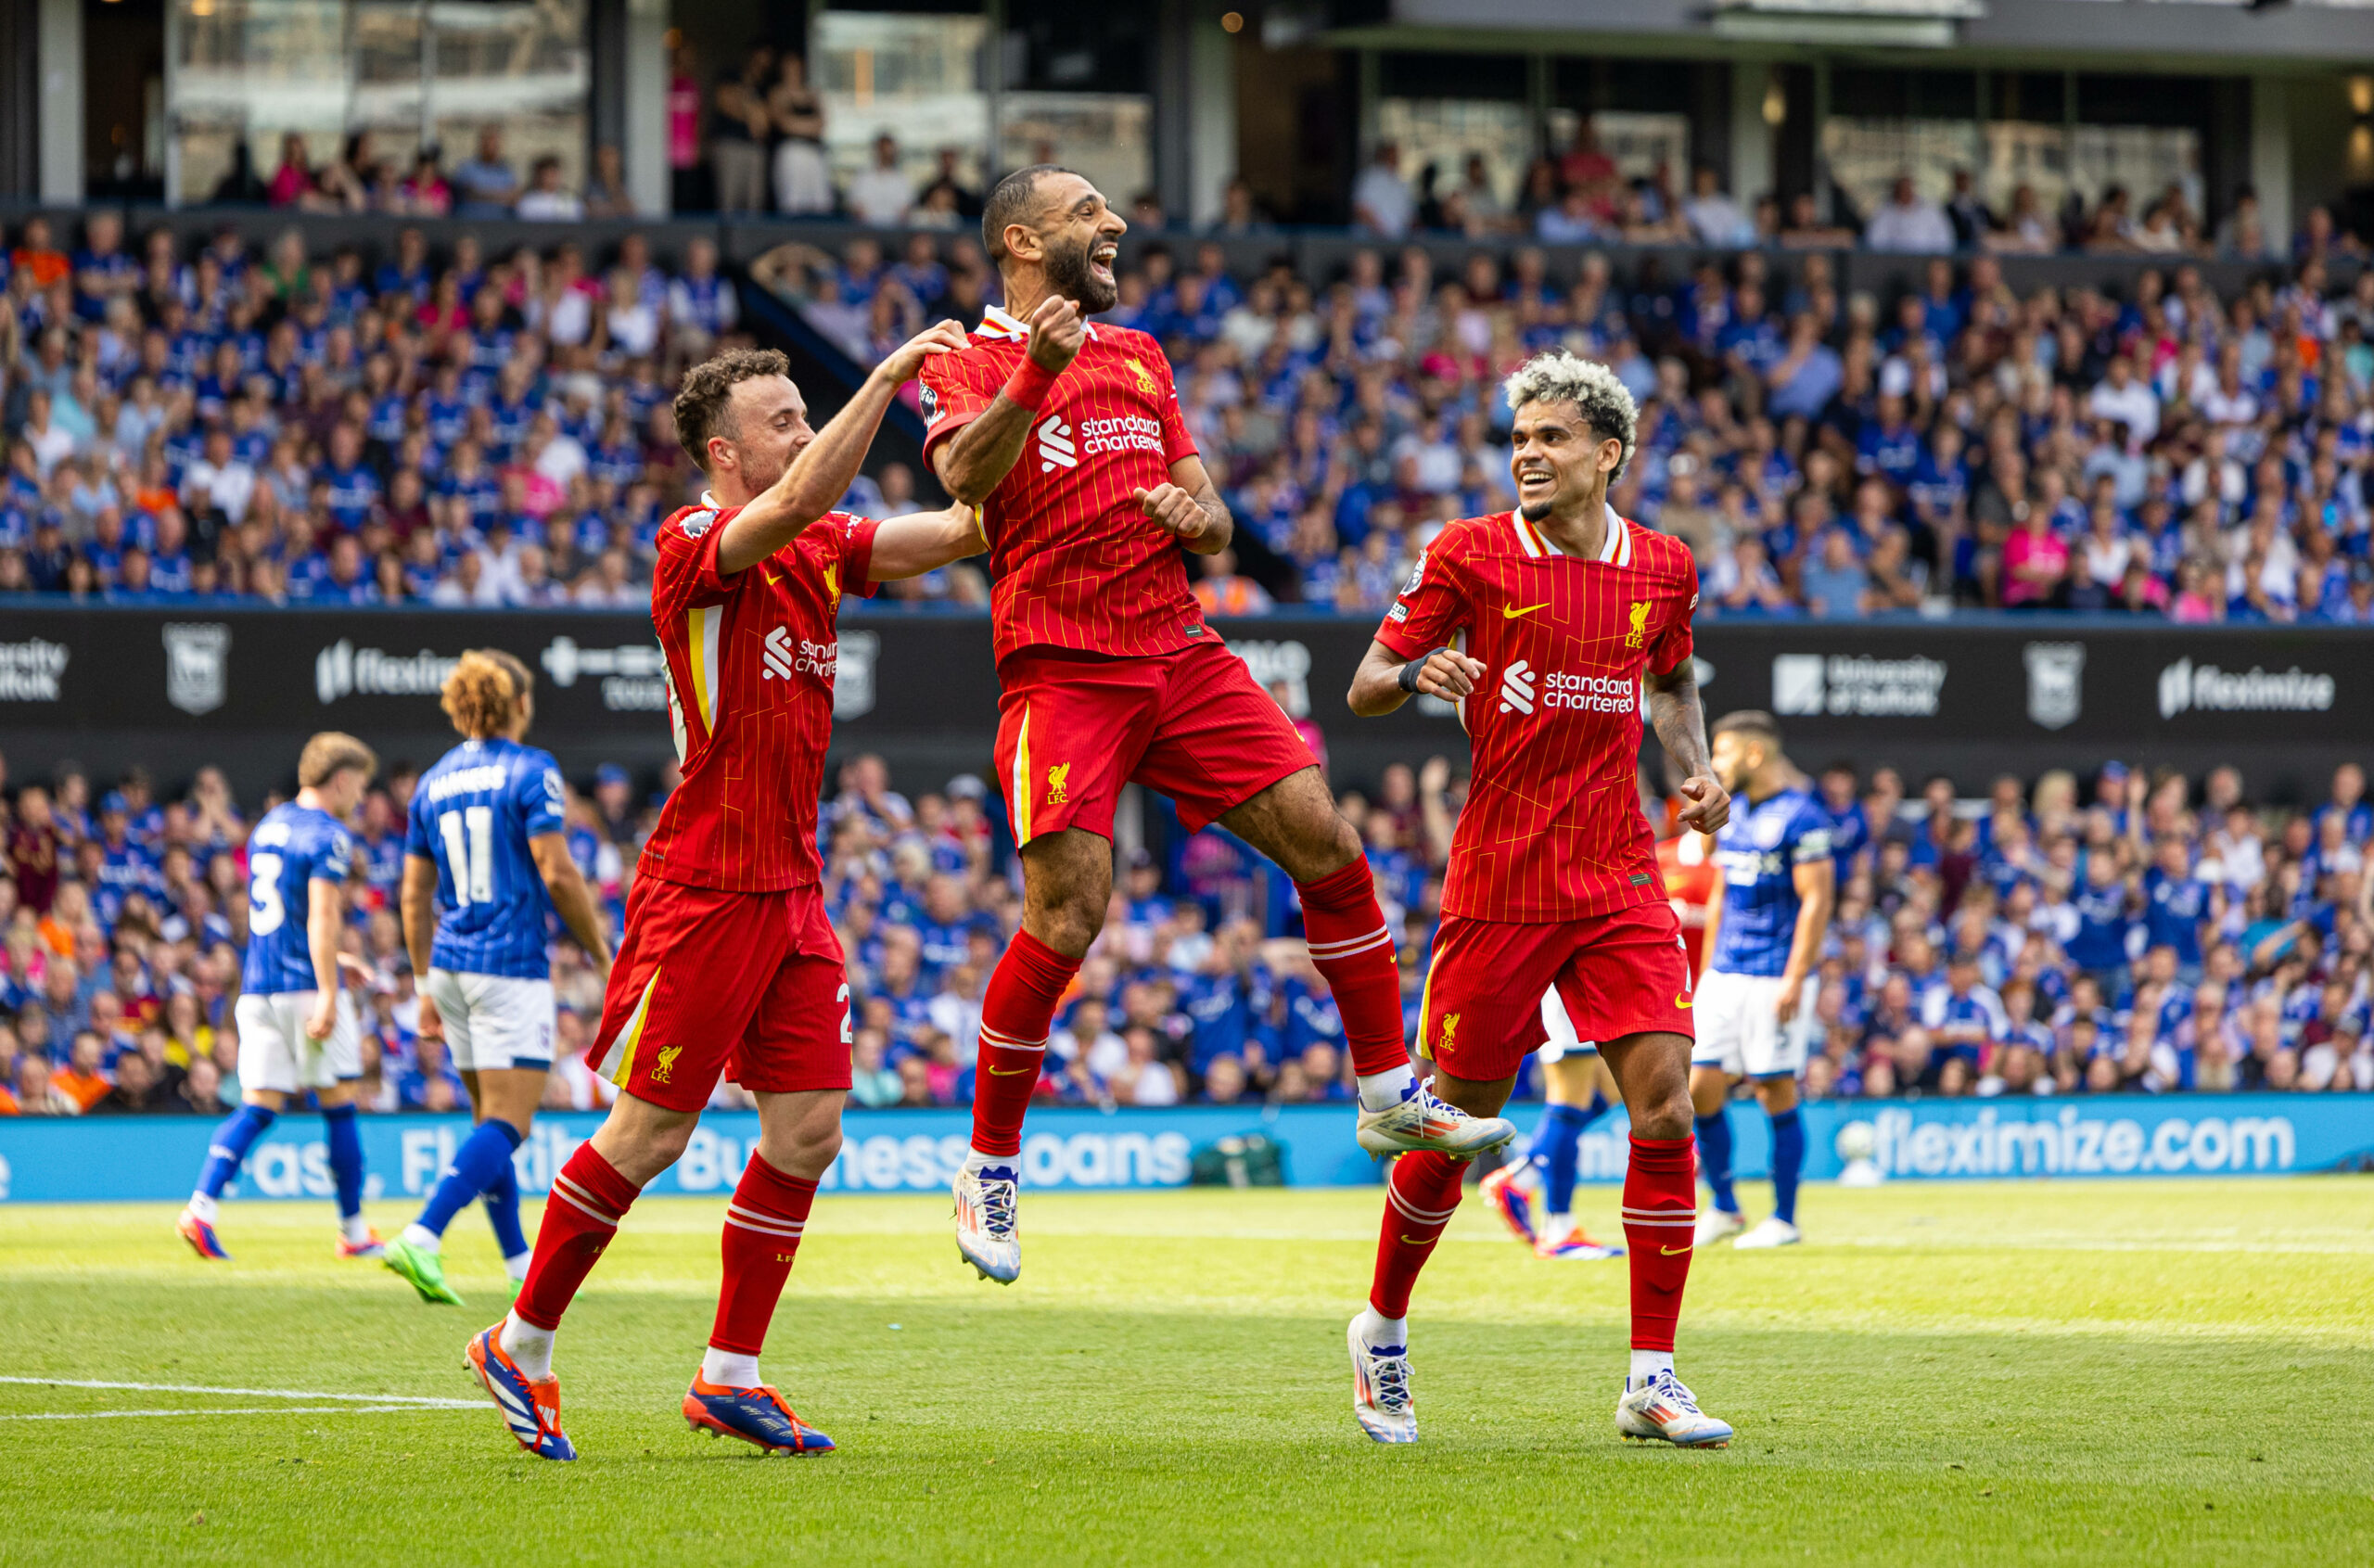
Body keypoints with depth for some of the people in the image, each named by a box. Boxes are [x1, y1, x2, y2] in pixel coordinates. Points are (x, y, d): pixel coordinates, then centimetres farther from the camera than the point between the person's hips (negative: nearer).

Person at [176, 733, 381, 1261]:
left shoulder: (267, 827, 17)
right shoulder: (328, 836, -9)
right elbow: (322, 915, -19)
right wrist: (327, 992, -22)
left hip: (258, 988, 7)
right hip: (306, 986, -7)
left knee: (258, 1108, 3)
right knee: (339, 1107, 5)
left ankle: (201, 1207, -14)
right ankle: (353, 1231, 11)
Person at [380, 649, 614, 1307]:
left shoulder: (434, 783, 11)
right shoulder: (531, 771, -7)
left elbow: (414, 895, 12)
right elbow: (557, 874, -13)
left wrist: (427, 985, 19)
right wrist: (602, 954, -3)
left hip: (452, 966, 7)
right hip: (512, 966, -7)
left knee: (493, 1122, 15)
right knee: (506, 1124, -9)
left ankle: (521, 1265, 18)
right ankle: (422, 1239, -25)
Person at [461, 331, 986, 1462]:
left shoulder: (818, 552, 11)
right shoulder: (694, 546, -12)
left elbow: (955, 529, 6)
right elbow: (797, 502, -31)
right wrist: (889, 373, -30)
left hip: (791, 887, 8)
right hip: (703, 889, -8)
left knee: (807, 1132, 3)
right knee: (648, 1135, -4)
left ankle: (729, 1376, 11)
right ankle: (519, 1347, 10)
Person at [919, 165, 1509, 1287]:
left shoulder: (1139, 357, 21)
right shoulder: (972, 363, 1)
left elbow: (1216, 528, 22)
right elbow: (964, 478, -21)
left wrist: (1196, 514, -2)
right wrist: (1037, 374, -36)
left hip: (1177, 649, 6)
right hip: (1060, 668, -6)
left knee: (1325, 843, -4)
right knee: (1067, 913, -15)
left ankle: (1390, 1096, 9)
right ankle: (989, 1171, -1)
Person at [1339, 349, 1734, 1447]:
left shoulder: (1663, 570, 7)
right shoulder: (1471, 555, -3)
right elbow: (1364, 688, -1)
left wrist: (1696, 770, 7)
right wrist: (1417, 672, -23)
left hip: (1620, 882, 3)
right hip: (1499, 883, -2)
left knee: (1664, 1107, -10)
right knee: (1459, 1120, 4)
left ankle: (1651, 1380, -4)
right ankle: (1382, 1330, 28)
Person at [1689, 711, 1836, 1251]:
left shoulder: (1800, 817, -11)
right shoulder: (1733, 816, 13)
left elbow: (1816, 902, -14)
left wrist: (1794, 981, -18)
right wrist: (1708, 974, 18)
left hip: (1775, 978, -7)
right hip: (1726, 975, 7)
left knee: (1776, 1094, -2)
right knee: (1701, 1088, 2)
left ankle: (1785, 1218, 7)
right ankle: (1724, 1208, 15)